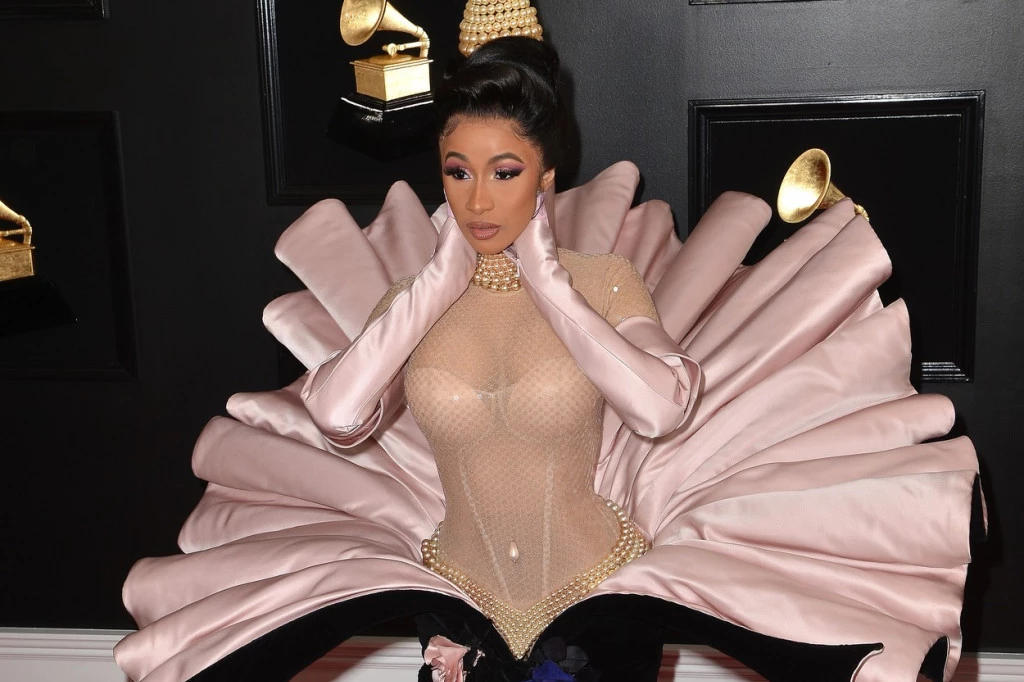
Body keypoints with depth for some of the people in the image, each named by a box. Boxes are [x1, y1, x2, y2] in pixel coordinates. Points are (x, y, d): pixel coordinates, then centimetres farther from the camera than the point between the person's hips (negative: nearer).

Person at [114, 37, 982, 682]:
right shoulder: (413, 294, -4)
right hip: (459, 590, 2)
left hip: (602, 586, -2)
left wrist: (546, 278, -22)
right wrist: (440, 280, -17)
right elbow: (336, 416, -22)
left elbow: (662, 408, -28)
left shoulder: (603, 278, -10)